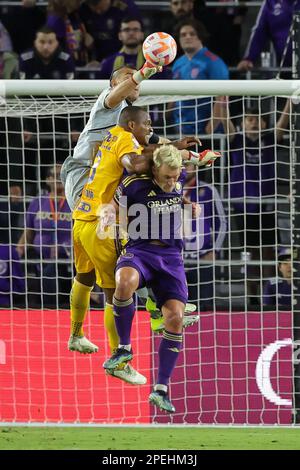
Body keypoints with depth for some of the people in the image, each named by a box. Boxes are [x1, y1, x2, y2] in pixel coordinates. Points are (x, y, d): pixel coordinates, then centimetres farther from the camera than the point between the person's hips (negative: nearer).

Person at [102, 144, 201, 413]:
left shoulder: (182, 182, 5)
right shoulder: (135, 185, -10)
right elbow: (113, 207, 5)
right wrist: (107, 218, -12)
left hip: (171, 257, 4)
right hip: (139, 250, -4)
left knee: (175, 317, -12)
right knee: (125, 282, -39)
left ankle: (161, 389, -2)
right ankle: (124, 348, -17)